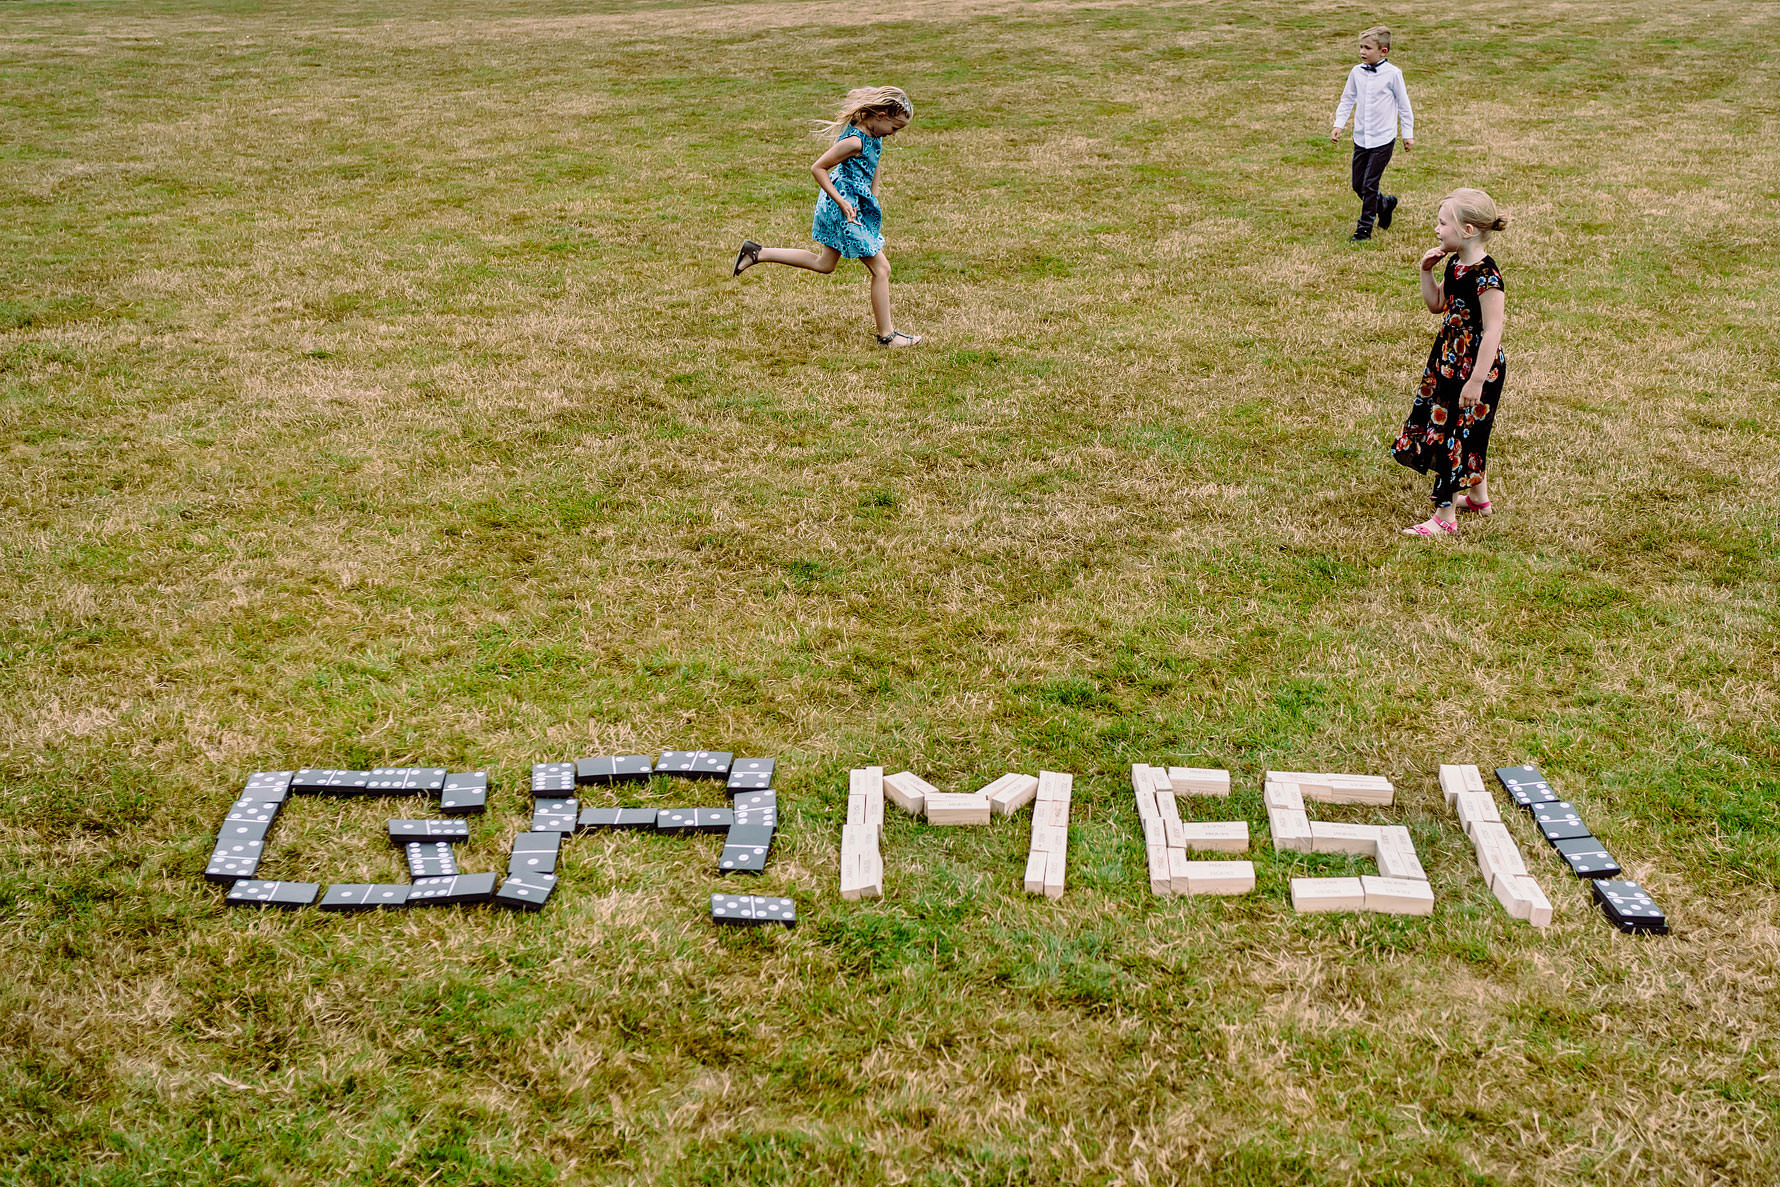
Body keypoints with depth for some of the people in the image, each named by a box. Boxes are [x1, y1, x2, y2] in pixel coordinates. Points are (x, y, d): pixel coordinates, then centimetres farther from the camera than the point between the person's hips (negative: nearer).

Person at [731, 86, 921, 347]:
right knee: (881, 269, -1)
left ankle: (757, 253, 24)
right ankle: (886, 335, 9)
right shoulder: (855, 141, -27)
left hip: (859, 204, 10)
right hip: (846, 207, -10)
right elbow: (818, 168, -22)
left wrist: (873, 198, 17)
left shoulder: (873, 132, 1)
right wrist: (842, 203, -21)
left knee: (824, 263, 24)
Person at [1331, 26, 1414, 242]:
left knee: (1369, 185, -7)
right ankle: (1385, 204, 36)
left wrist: (1408, 134, 2)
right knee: (1357, 185, 10)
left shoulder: (1392, 74, -10)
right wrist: (1338, 125, 4)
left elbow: (1404, 104, -2)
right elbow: (1347, 100, 14)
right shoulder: (1356, 72, 2)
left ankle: (1364, 229, 4)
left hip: (1383, 138, -5)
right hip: (1361, 137, 5)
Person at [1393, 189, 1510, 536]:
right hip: (1451, 360, 9)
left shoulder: (1486, 276, -24)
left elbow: (1492, 331, -25)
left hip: (1477, 364, -9)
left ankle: (1445, 516, 8)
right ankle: (1479, 497, 40)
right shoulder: (1455, 266, 3)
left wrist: (1477, 380, -25)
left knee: (1455, 434, -1)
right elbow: (1436, 304, 17)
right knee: (1460, 431, 21)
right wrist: (1426, 271, 1)